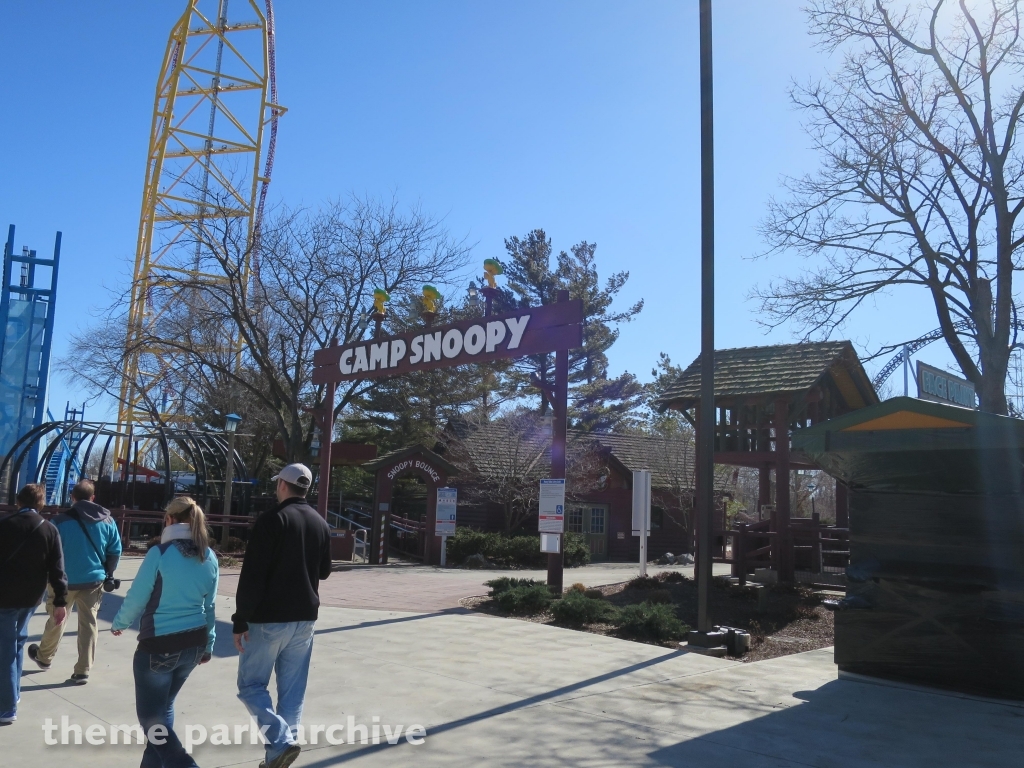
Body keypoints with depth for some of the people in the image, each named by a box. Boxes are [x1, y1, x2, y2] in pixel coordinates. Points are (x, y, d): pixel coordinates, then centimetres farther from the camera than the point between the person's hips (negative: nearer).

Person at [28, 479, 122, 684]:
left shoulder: (61, 521, -9)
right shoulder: (107, 520, -1)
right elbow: (115, 551, 0)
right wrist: (108, 574, 14)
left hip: (65, 580, -1)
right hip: (93, 580, 1)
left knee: (57, 620, 19)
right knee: (89, 624, 7)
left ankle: (44, 657, 42)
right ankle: (83, 671, 7)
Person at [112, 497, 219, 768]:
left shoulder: (160, 553, -13)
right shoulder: (209, 558, 3)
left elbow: (136, 598, -7)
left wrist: (118, 624, 12)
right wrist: (208, 644, 19)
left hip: (159, 646, -6)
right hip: (194, 644, 6)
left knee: (151, 717, 3)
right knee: (163, 707, 22)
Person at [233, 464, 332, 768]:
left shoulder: (271, 520, -11)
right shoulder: (321, 524, 8)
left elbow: (252, 576, -16)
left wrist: (240, 620, -12)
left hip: (269, 619, -6)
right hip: (305, 619, 6)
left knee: (250, 685, 5)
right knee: (292, 691, 11)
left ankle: (281, 741, -10)